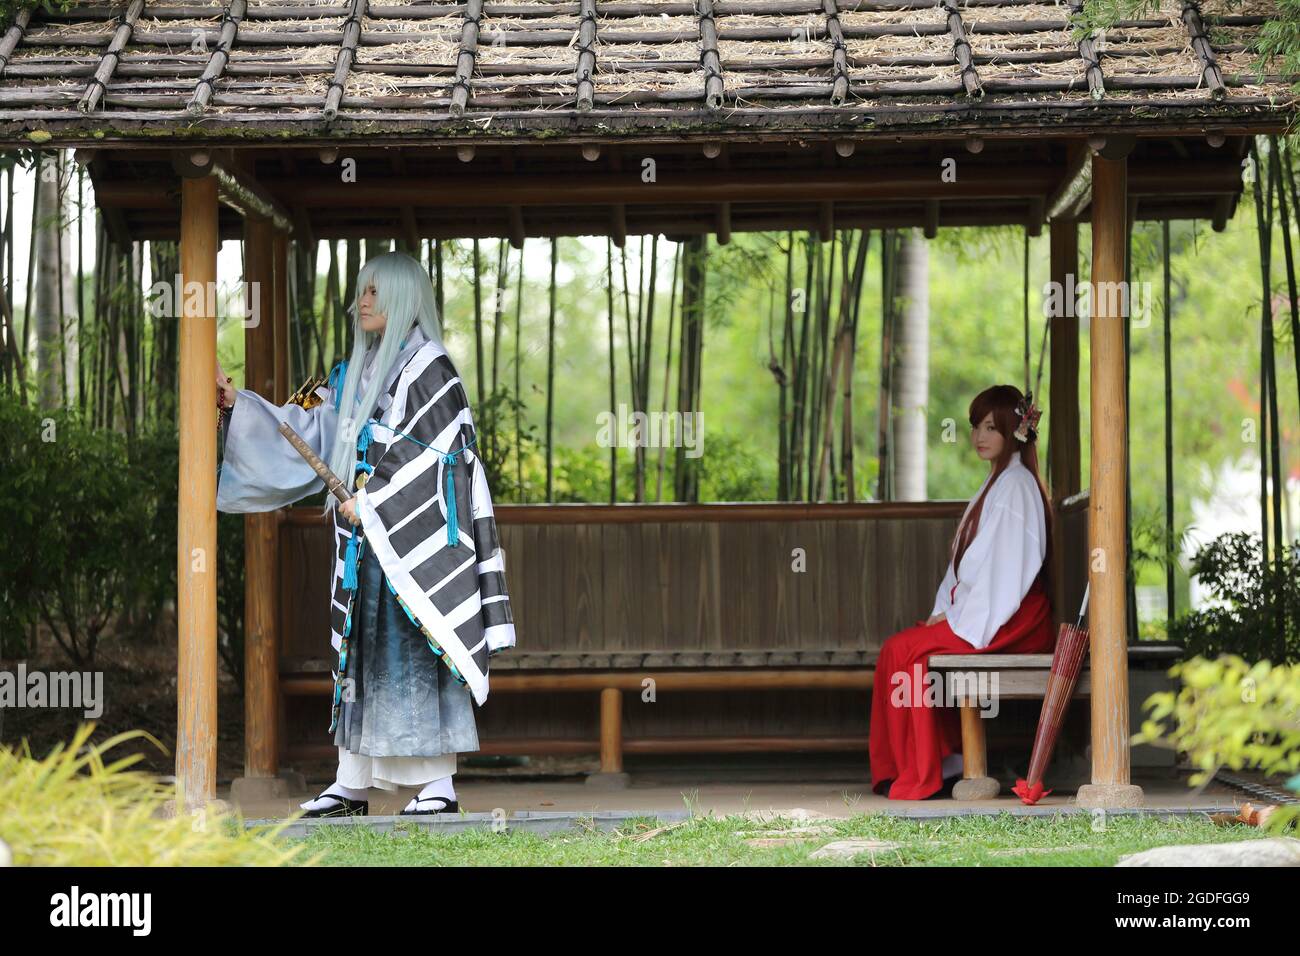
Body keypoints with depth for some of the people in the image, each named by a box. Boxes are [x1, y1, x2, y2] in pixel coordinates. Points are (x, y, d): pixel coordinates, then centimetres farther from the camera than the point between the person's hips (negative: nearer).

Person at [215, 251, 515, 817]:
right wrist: (238, 405, 9)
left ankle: (441, 785, -6)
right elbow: (306, 431, 16)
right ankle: (351, 784, 11)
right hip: (366, 537, 8)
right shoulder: (356, 376, 17)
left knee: (417, 647, -9)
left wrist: (369, 502, -14)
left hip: (415, 532, -8)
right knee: (359, 648, 7)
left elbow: (424, 452, -14)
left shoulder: (427, 366, -6)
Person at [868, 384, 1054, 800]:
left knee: (904, 651, -19)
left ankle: (925, 774, -13)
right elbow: (967, 566, 19)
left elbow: (1006, 566, -18)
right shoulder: (997, 482, 21)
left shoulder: (1015, 484, -10)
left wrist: (956, 618, -15)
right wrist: (944, 611, 5)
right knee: (900, 648, -8)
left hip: (1010, 622, -9)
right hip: (980, 616, 9)